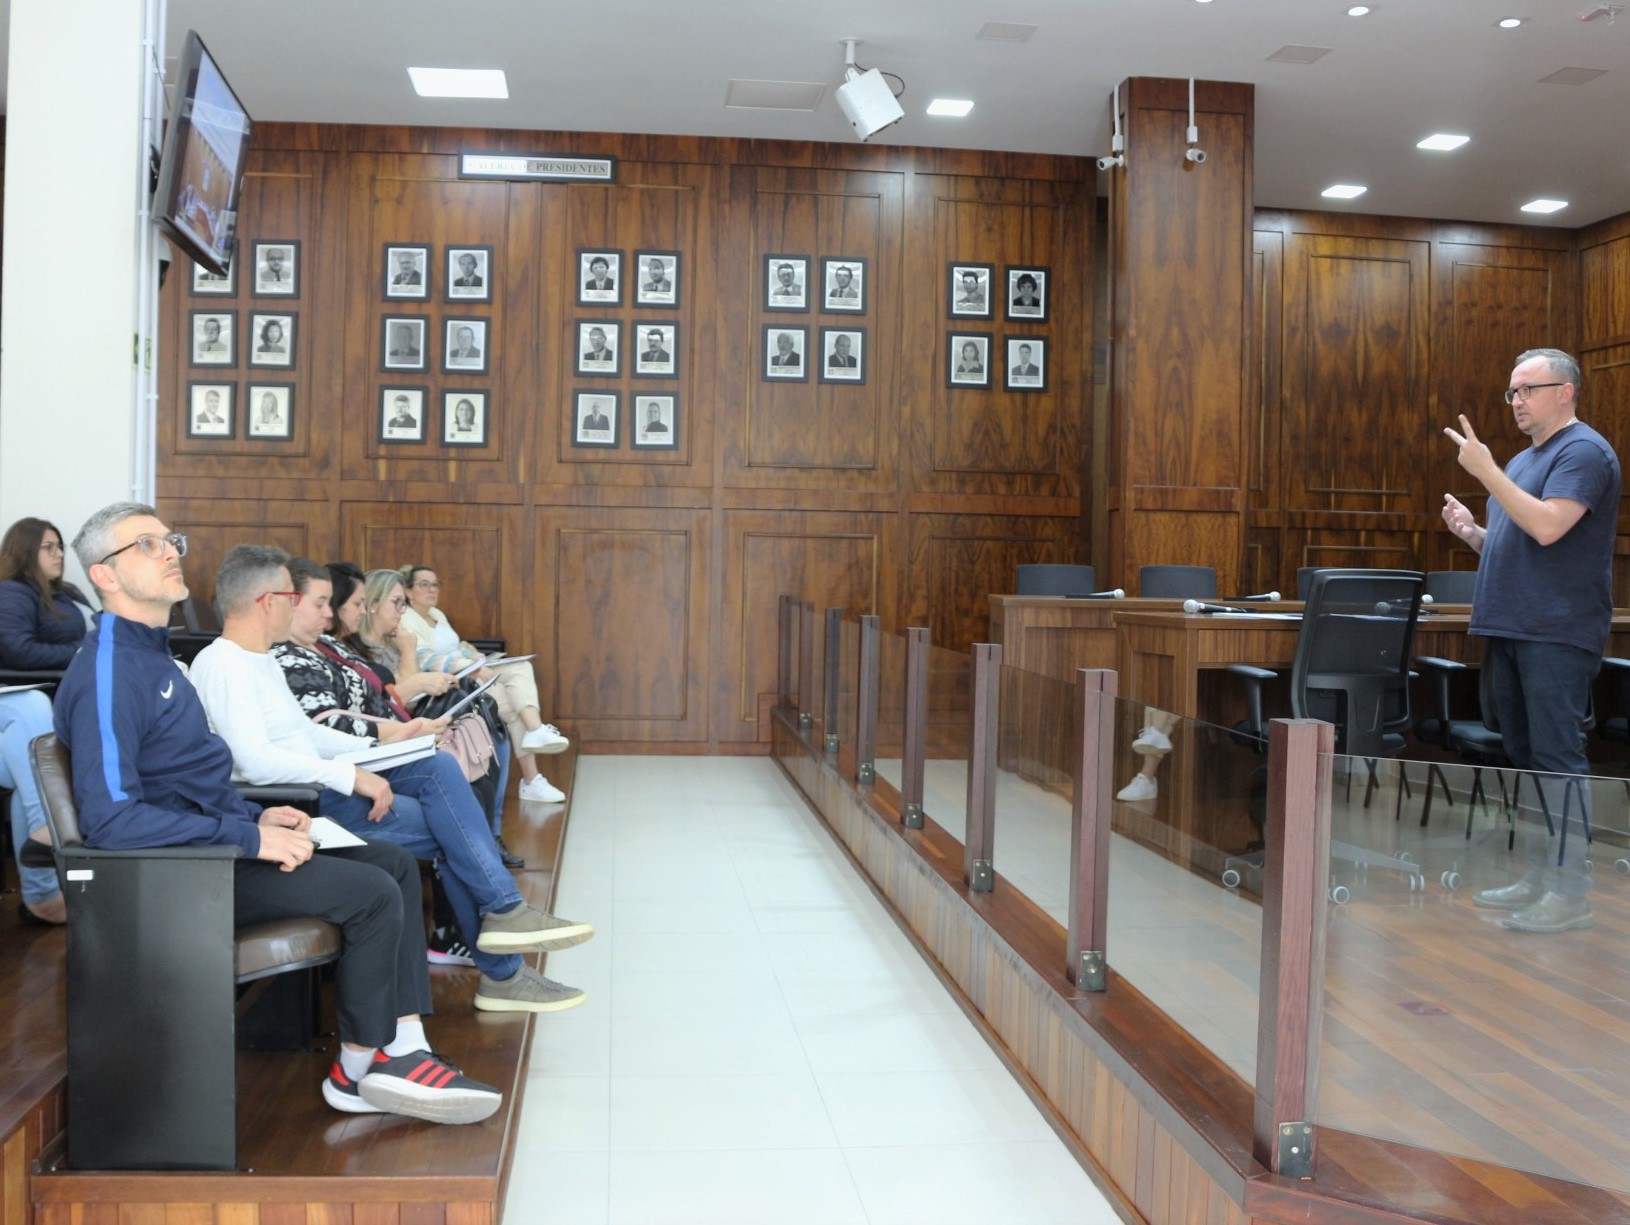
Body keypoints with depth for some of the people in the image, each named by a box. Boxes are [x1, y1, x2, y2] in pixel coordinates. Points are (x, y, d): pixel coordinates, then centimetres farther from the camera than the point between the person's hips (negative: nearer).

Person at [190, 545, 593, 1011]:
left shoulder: (261, 659, 17)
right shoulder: (222, 665, -15)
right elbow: (254, 762, -27)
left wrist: (372, 746, 12)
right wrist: (351, 776, -26)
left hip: (317, 785, 10)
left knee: (439, 765, -3)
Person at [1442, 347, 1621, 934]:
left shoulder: (1583, 451, -8)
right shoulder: (1523, 459, 20)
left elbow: (1548, 526, -22)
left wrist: (1485, 469, -21)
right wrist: (1472, 532, 6)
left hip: (1557, 633, -9)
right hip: (1509, 629, 9)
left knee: (1556, 756, -9)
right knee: (1525, 755, 12)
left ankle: (1571, 891, -5)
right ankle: (1538, 875, 19)